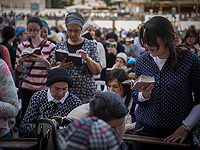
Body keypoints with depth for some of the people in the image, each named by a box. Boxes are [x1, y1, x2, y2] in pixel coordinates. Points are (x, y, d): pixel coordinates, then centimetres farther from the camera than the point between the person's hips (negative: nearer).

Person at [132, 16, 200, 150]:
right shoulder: (142, 61, 0)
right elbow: (135, 96, 8)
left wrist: (185, 127, -12)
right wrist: (144, 95, -13)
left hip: (176, 133, -3)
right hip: (144, 129, 3)